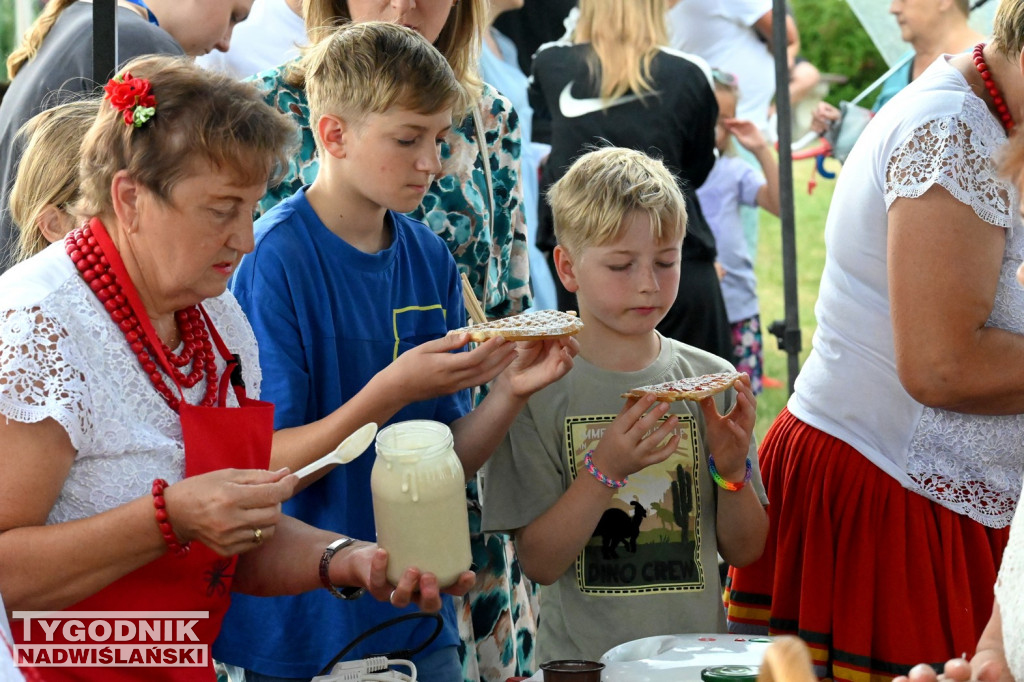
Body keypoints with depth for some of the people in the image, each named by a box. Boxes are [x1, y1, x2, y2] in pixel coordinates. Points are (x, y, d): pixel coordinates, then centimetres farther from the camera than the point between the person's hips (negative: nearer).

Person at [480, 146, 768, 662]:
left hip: (696, 654, 2)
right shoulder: (537, 388, -6)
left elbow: (744, 551, 5)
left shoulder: (711, 381, 1)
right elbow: (538, 561, -8)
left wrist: (733, 469, -10)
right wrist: (604, 468, -19)